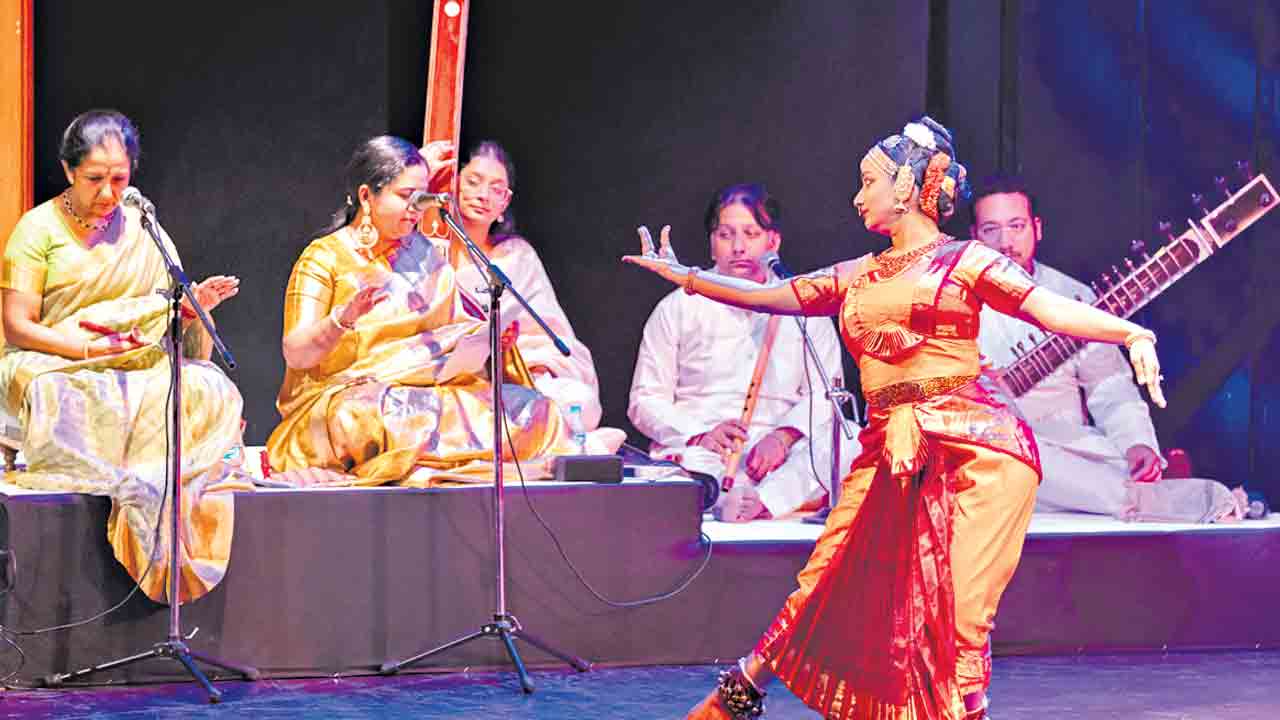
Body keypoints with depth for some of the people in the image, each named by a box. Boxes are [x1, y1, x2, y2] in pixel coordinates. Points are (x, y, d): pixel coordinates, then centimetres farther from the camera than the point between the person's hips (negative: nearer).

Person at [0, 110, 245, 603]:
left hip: (142, 366, 4)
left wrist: (195, 306, -9)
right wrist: (91, 348, -18)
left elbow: (167, 314, 15)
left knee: (208, 390, -28)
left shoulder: (142, 231, 16)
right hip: (56, 366, -3)